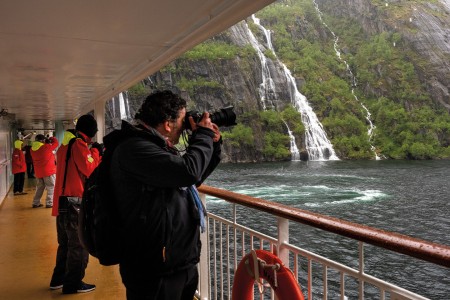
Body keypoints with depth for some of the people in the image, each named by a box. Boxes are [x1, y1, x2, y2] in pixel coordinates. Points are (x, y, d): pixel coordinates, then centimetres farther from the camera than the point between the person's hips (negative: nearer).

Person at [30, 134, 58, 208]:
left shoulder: (32, 149, 3)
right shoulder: (46, 147, -16)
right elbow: (56, 143, -7)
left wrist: (46, 142, 9)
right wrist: (51, 138, 12)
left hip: (38, 172, 6)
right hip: (49, 171, -6)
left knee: (39, 187, 19)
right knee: (51, 187, 3)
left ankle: (36, 203, 19)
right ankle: (49, 203, 0)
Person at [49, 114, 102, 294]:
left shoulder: (66, 144, 16)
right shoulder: (79, 144, -13)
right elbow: (90, 169, -17)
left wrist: (92, 153, 12)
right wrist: (95, 152, -4)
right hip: (75, 200, -10)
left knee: (66, 243, 20)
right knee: (80, 244, 0)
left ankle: (58, 279, 28)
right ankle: (73, 284, 6)